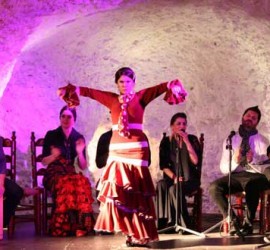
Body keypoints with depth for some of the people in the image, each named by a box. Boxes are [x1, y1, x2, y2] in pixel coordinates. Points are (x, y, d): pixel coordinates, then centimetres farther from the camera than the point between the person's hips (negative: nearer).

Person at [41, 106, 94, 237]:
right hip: (53, 174, -2)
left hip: (70, 173, 2)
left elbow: (83, 167, 8)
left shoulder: (79, 137, 11)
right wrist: (54, 156, -16)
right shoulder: (51, 135, 4)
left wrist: (80, 153, -10)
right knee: (67, 184, -38)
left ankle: (80, 225, -31)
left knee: (82, 183, -35)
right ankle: (64, 227, -30)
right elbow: (44, 161, 5)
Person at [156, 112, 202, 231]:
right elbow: (163, 165, 2)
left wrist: (187, 142, -16)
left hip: (190, 180, -2)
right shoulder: (166, 141, 6)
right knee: (161, 185, -32)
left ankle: (185, 225, -27)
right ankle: (166, 222, -33)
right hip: (172, 178, 2)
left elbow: (196, 161, -12)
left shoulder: (192, 139, 1)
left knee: (174, 189, -34)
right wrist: (174, 177, -15)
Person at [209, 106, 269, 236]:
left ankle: (248, 223, -23)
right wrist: (234, 161, -14)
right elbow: (223, 167, 7)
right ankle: (232, 221, -18)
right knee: (214, 187, -26)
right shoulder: (230, 140, 14)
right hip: (235, 176, 3)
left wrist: (253, 160, -21)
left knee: (251, 186, -39)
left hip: (255, 176, -3)